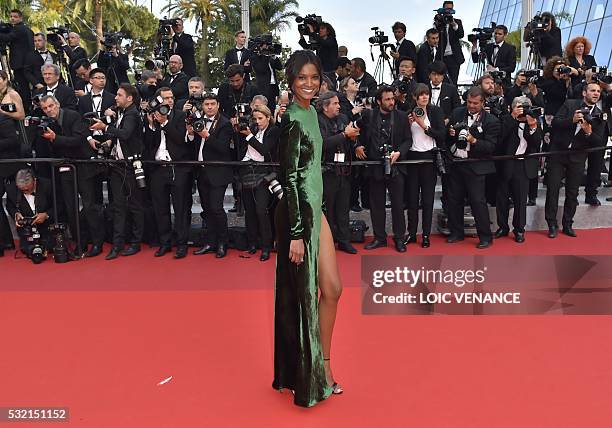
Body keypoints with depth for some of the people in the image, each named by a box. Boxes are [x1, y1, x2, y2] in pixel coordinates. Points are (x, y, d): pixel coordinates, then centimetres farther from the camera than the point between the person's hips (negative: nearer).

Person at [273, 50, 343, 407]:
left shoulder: (311, 113, 12)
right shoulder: (293, 119, -14)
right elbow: (290, 178, -18)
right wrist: (296, 233, -20)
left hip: (316, 209, 9)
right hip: (297, 213, -9)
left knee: (332, 289, 11)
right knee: (303, 294, 3)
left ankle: (323, 368, 26)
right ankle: (305, 377, 21)